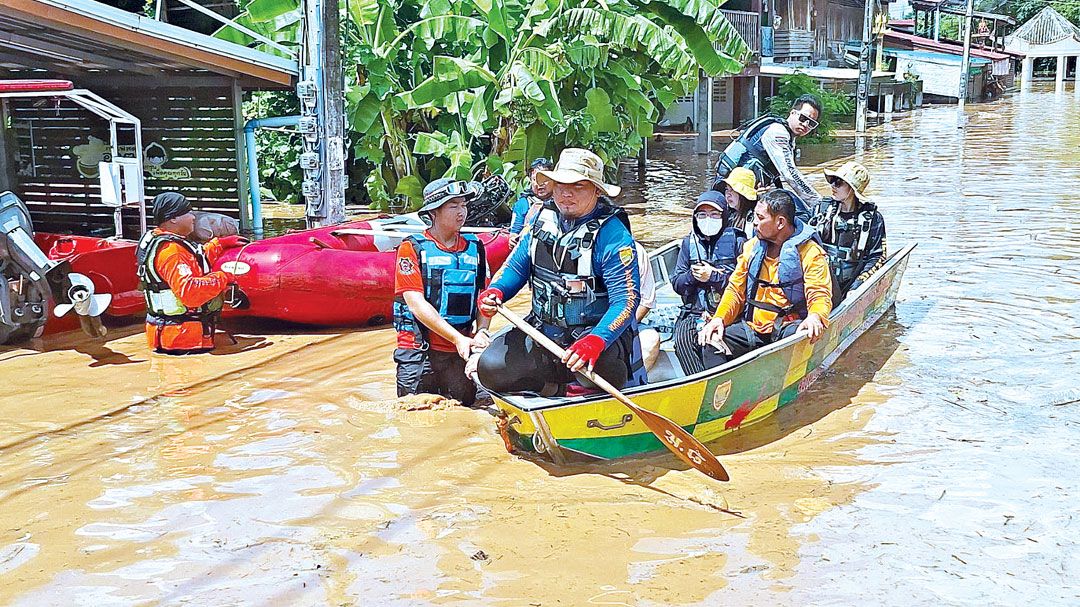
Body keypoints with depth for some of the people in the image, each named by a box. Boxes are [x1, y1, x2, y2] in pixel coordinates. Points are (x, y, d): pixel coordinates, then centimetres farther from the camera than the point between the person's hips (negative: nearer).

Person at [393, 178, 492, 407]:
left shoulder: (474, 247, 12)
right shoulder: (413, 248, -3)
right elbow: (416, 304, -11)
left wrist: (481, 333, -9)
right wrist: (458, 338, -18)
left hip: (460, 352, 4)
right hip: (419, 351, -4)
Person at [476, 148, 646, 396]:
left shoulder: (612, 234, -16)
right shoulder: (543, 217, 4)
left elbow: (626, 300, -23)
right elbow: (517, 266, 13)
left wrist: (596, 340, -41)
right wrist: (496, 291, -11)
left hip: (595, 332, -5)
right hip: (542, 331, 6)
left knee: (599, 365, -39)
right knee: (489, 368, -13)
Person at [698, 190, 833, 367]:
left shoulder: (810, 253, -3)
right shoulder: (752, 247, 13)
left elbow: (820, 294, -10)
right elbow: (736, 290, 15)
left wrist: (815, 317, -34)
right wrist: (720, 317, -4)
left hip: (787, 326, -5)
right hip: (750, 327, 5)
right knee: (712, 342, -19)